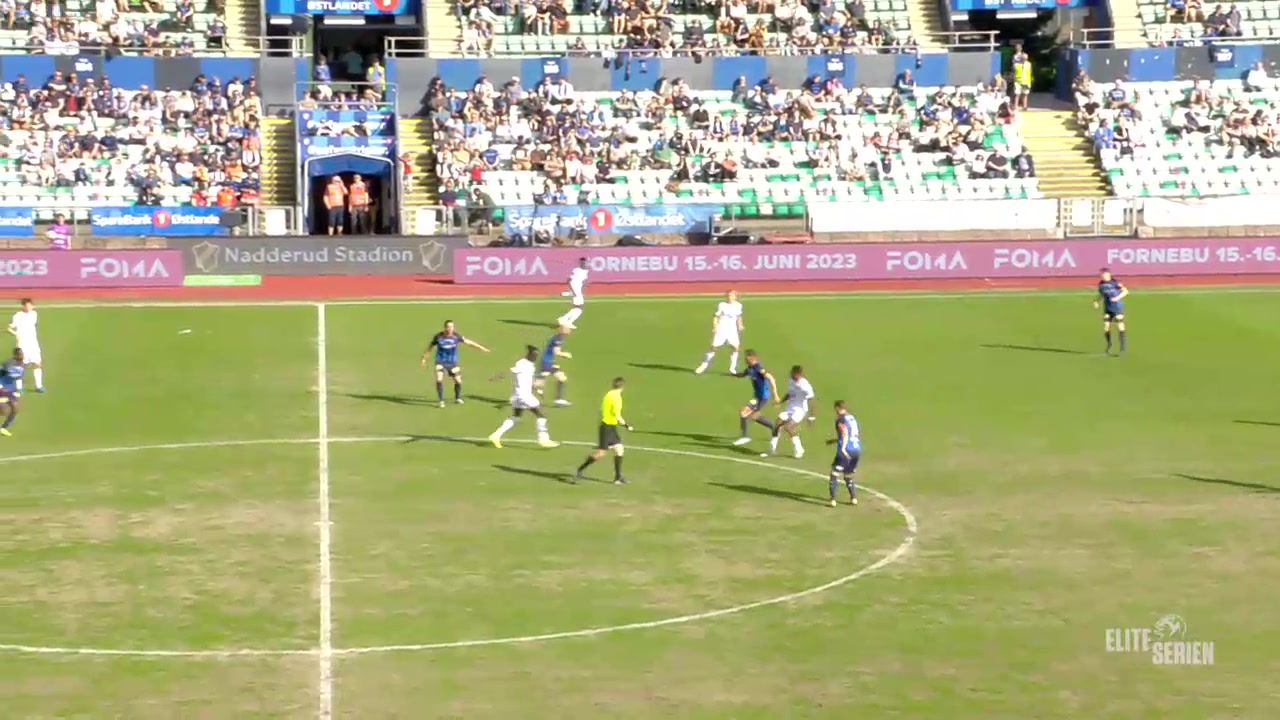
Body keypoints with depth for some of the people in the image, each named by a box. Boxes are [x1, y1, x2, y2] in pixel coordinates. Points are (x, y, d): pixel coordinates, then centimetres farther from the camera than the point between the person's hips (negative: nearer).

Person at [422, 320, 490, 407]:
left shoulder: (456, 336, -9)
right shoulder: (438, 336, -11)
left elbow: (467, 342, -1)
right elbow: (430, 347, 4)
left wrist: (481, 348, 0)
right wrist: (424, 358, 9)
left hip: (452, 363, 2)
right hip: (440, 362, -2)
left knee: (458, 381, 4)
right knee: (439, 379, -19)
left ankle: (457, 398, 31)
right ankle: (441, 401, -8)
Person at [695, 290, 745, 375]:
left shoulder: (738, 306, 2)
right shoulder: (722, 305, -9)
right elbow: (716, 317, -6)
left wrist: (740, 325, 4)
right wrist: (715, 327, -19)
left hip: (732, 330, 3)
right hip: (721, 329, -3)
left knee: (735, 347, -11)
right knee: (714, 347, -6)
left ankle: (732, 368, 2)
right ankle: (703, 366, 8)